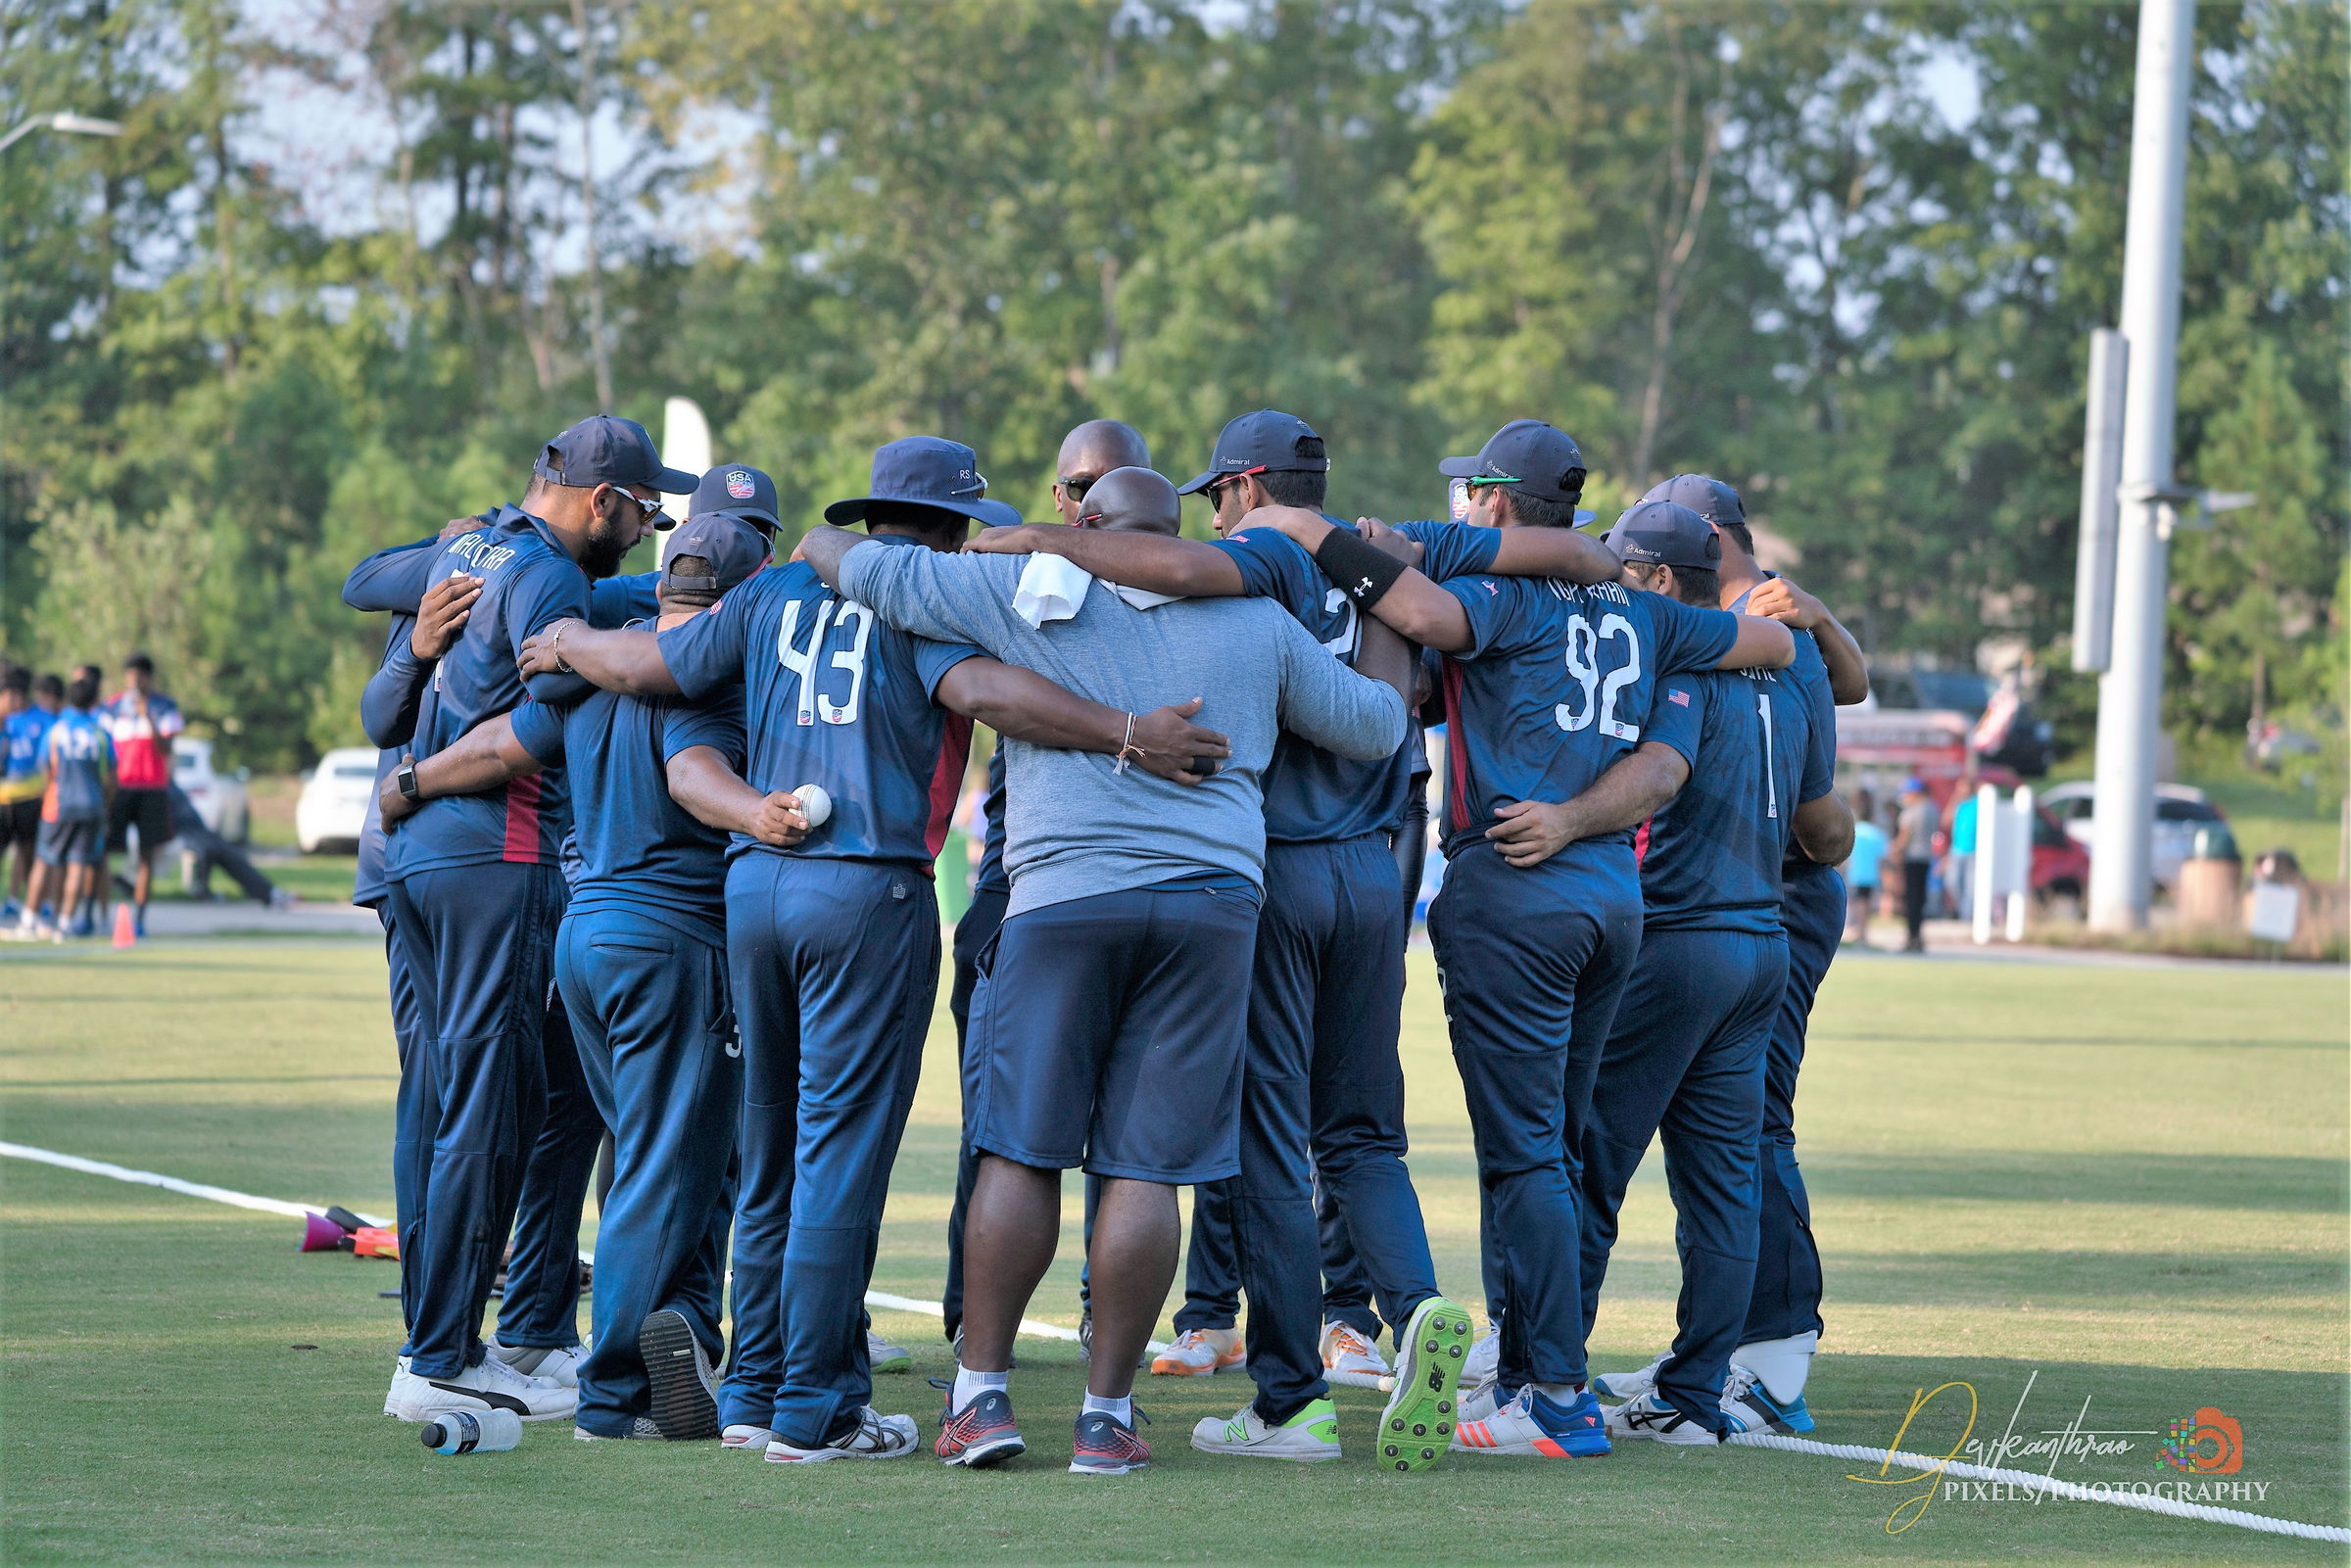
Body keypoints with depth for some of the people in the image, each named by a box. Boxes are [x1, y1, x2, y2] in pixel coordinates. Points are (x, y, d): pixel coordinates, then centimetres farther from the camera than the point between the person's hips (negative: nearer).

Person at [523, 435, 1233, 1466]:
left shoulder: (779, 592, 13)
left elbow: (645, 666, 17)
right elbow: (977, 690, -22)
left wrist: (570, 643, 38)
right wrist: (1125, 733, -27)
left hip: (755, 876, 6)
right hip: (870, 889, -6)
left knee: (774, 1148, 15)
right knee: (843, 1150, -4)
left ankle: (755, 1390, 18)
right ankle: (814, 1409, -4)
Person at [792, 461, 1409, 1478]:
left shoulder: (1026, 594, 4)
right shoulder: (1256, 624, 11)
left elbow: (871, 571, 9)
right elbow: (1374, 724, 22)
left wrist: (821, 542, 32)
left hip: (1065, 896, -2)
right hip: (1213, 899, 2)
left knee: (1021, 1151, 6)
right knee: (1146, 1167, 2)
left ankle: (980, 1392, 7)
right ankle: (1107, 1413, 2)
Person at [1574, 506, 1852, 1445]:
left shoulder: (1677, 665, -10)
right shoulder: (1780, 680, 15)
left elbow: (1658, 770, -28)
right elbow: (1827, 831, 21)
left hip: (1674, 939, -8)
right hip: (1763, 941, 8)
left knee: (1588, 1163, -4)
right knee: (1724, 1179, 7)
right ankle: (1696, 1394, 8)